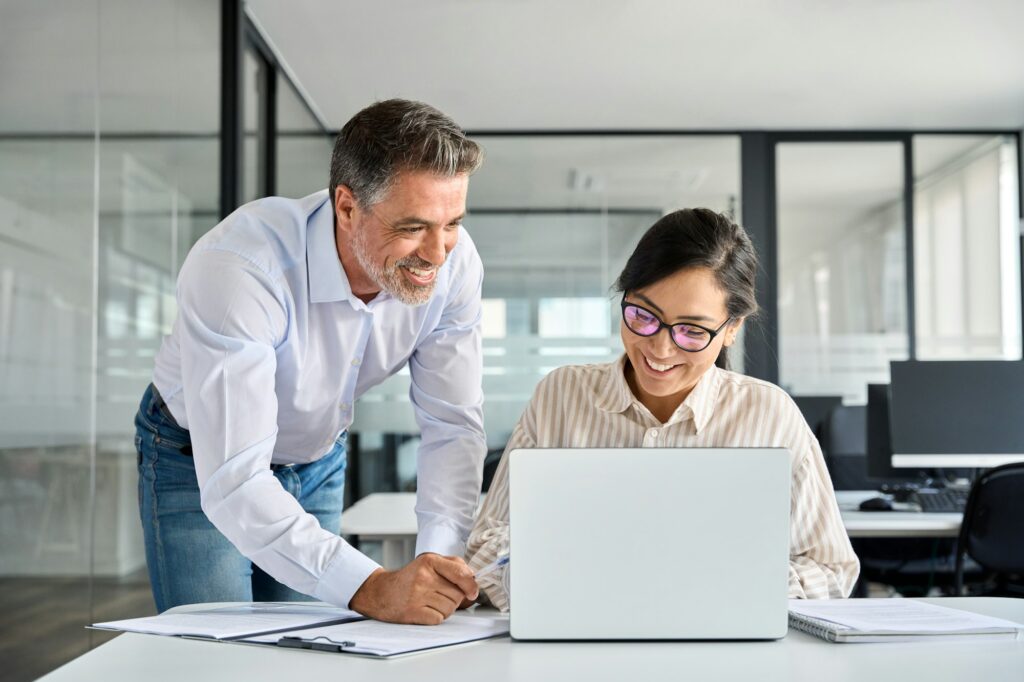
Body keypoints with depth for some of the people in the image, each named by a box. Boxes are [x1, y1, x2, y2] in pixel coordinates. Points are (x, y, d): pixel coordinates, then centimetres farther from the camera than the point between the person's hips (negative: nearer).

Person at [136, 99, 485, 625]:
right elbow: (233, 481, -42)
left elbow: (453, 427, -16)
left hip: (318, 460, 4)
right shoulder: (239, 266, -38)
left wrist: (440, 556, -32)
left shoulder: (453, 262, -23)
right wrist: (370, 589, -51)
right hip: (198, 460, -4)